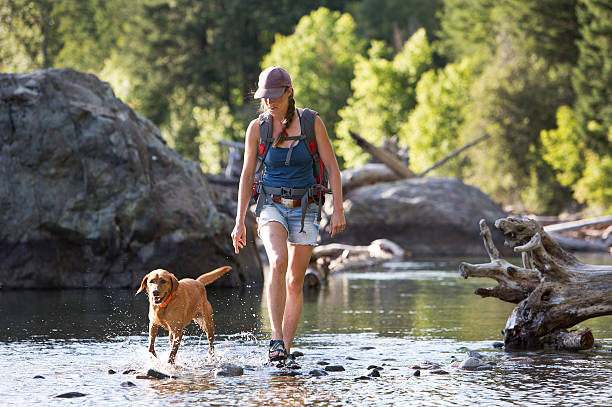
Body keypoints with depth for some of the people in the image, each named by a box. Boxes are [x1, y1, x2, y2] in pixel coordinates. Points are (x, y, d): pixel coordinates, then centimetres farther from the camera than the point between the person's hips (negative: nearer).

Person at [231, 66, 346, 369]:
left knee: (295, 282, 0)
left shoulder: (311, 123, -6)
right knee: (278, 261, -28)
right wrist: (239, 221, 3)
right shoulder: (257, 128, -2)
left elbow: (332, 167, -2)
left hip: (304, 208, 1)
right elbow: (247, 175, 4)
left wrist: (338, 210, -10)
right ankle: (276, 340, -28)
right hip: (272, 205, -1)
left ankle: (286, 352, 7)